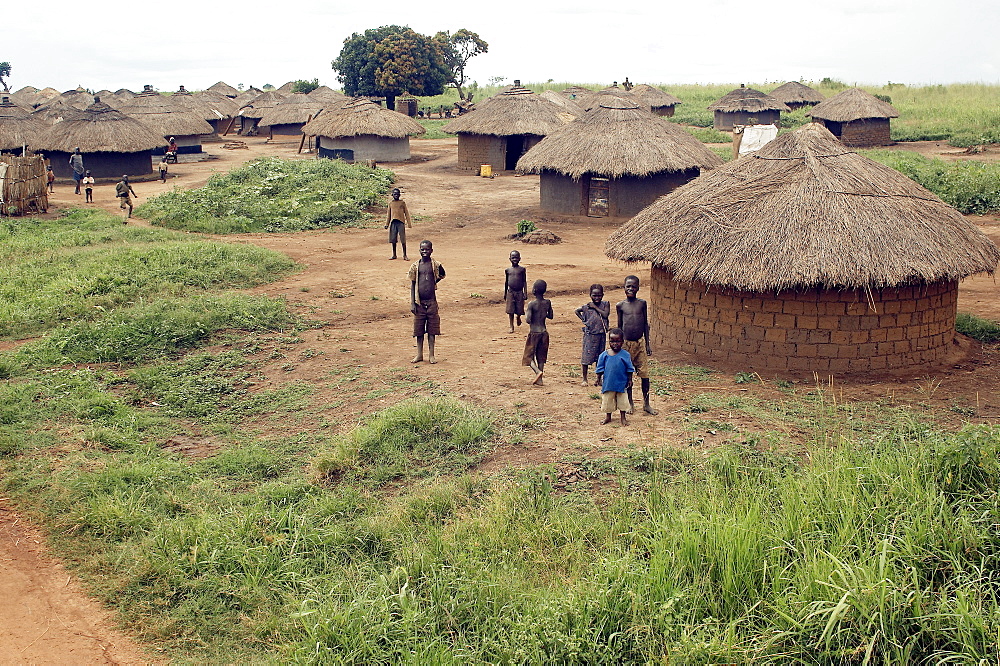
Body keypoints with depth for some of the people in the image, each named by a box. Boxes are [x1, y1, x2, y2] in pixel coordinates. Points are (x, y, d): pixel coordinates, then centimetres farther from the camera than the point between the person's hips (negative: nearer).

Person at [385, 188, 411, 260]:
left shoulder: (402, 202, 4)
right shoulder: (390, 203, 11)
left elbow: (406, 213, 6)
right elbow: (388, 214, 16)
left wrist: (409, 223, 1)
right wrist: (387, 224, 11)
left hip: (401, 222, -2)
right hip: (393, 223, 3)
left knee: (403, 240, -4)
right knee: (393, 240, 5)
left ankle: (404, 255, 3)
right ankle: (394, 255, 15)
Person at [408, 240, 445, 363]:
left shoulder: (435, 265, -2)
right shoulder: (415, 266, 0)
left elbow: (442, 275, 20)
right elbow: (412, 285, 3)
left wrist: (432, 283, 9)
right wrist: (412, 303, -2)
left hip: (431, 301, 0)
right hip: (419, 302, 0)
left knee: (432, 329, 5)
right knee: (419, 329, 7)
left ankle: (431, 355, 13)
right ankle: (419, 354, 18)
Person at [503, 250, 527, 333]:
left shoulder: (522, 269, 0)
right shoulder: (507, 270, 4)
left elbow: (524, 282, 3)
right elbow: (505, 282, 12)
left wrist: (525, 293, -2)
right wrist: (504, 293, 13)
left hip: (519, 292, -1)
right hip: (510, 292, 1)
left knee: (519, 309, 3)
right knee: (510, 310, -1)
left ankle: (518, 317, 38)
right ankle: (511, 327, 10)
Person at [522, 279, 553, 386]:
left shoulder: (532, 304, -16)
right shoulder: (548, 302, 0)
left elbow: (528, 320, -19)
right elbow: (550, 316, 13)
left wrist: (526, 312, 0)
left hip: (534, 333, -5)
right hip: (544, 333, 5)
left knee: (529, 356, 6)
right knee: (541, 356, 14)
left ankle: (538, 371, -18)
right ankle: (539, 379, 15)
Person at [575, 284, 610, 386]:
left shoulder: (605, 304, 1)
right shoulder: (586, 306, 0)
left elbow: (606, 314, -14)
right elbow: (577, 311, 16)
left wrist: (595, 307, -12)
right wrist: (583, 319, 4)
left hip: (601, 334, 1)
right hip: (590, 334, -1)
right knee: (586, 357, -2)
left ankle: (599, 378, 22)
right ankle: (584, 379, 7)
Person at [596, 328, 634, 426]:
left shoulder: (625, 355, -7)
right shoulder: (604, 355, -4)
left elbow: (629, 369, 0)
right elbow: (600, 368, 4)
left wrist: (630, 380, 0)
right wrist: (599, 379, 3)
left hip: (621, 383, -1)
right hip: (608, 383, 1)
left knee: (622, 400, 7)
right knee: (607, 400, 12)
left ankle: (623, 418, 21)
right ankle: (608, 417, 29)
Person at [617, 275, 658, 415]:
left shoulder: (642, 303, 3)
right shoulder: (621, 306, 0)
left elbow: (646, 324, 8)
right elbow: (620, 327, 6)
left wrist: (647, 344, 6)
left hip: (640, 343, 1)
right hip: (626, 344, -1)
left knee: (645, 374, 2)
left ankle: (646, 404, 14)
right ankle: (630, 403, 20)